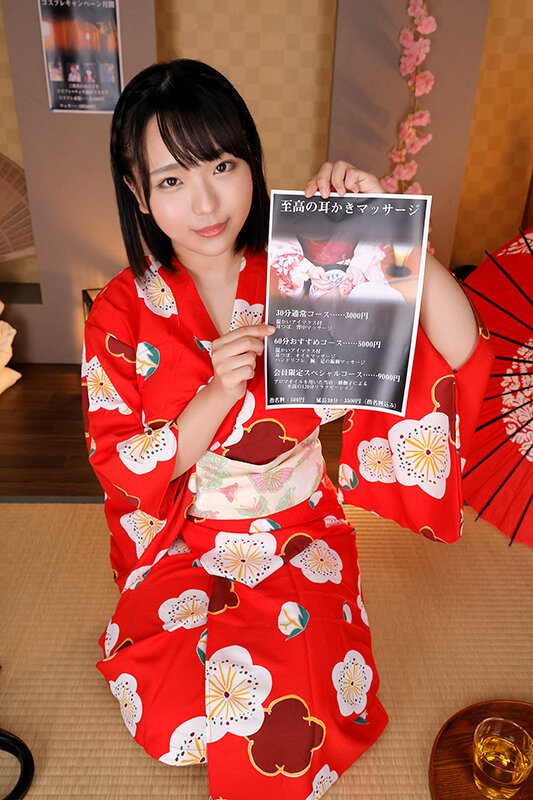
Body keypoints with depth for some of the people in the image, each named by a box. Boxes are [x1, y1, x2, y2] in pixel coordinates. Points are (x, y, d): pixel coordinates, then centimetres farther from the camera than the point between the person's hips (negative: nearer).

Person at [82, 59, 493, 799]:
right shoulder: (123, 313, -8)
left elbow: (458, 350, -15)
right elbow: (124, 472, -8)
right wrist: (219, 391, -23)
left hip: (300, 541, 0)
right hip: (182, 550, 1)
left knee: (284, 706, -18)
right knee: (175, 718, -16)